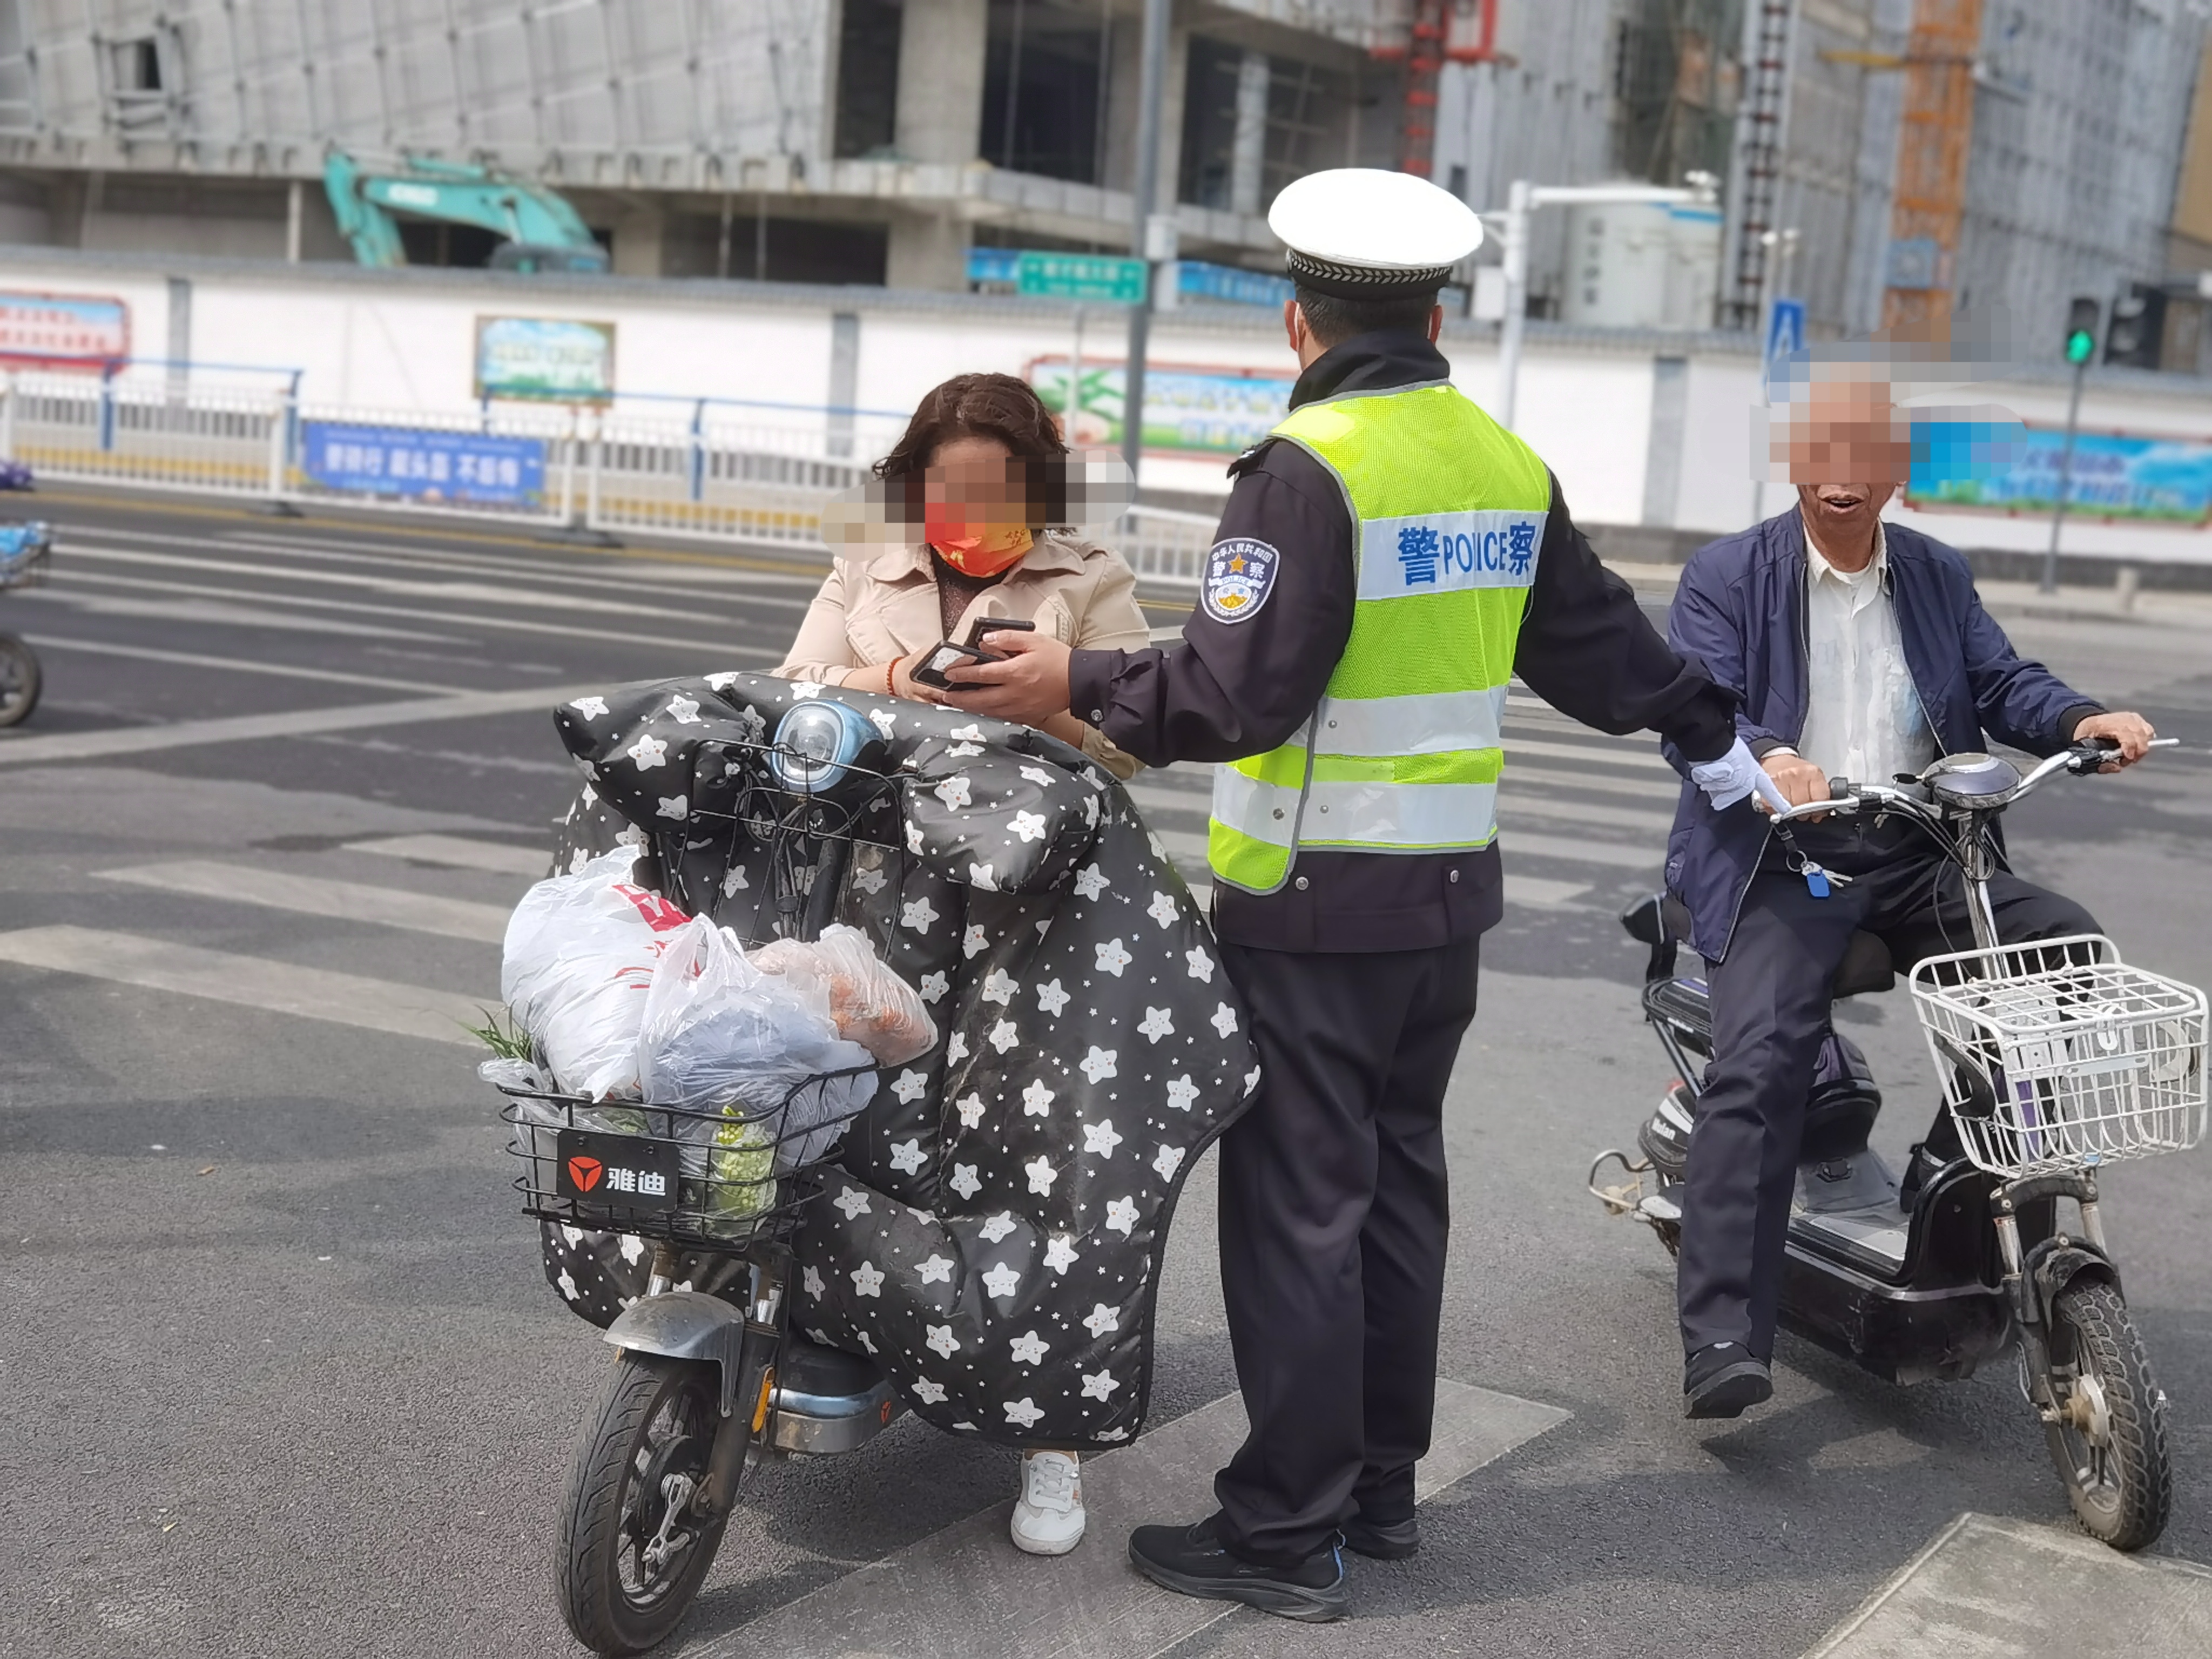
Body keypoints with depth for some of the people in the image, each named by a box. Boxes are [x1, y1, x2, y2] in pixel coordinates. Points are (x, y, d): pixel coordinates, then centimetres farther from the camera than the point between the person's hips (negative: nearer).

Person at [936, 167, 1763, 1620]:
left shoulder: (1311, 468, -15)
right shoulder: (1509, 467, 8)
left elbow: (1237, 692, -21)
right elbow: (1599, 646, 19)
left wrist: (1083, 687, -10)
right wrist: (1712, 736, 34)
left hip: (1313, 902, -7)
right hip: (1451, 894, 8)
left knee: (1297, 1207, -2)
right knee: (1400, 1183, 16)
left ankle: (1288, 1529, 5)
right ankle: (1383, 1487, 25)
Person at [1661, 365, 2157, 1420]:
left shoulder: (1940, 578, 18)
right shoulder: (1726, 577, 3)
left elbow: (2003, 682, 11)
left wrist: (2081, 721, -12)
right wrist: (1765, 756, -32)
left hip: (1916, 857, 5)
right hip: (1780, 862, -4)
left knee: (2069, 946, -16)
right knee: (1759, 1064, -22)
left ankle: (1957, 1168, -5)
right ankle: (1722, 1336, -24)